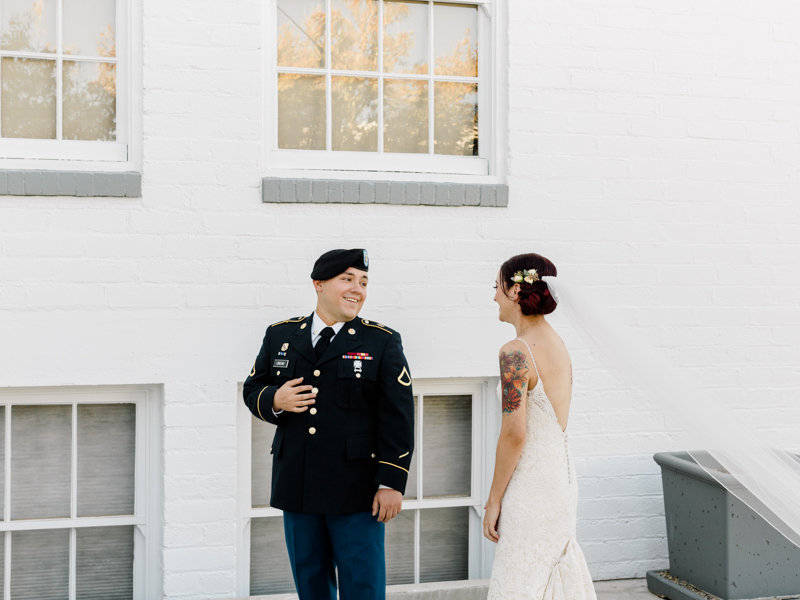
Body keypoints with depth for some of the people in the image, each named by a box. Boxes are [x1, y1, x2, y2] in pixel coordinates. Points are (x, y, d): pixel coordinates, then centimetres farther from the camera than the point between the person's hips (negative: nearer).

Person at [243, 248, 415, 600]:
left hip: (356, 491, -3)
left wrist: (391, 482, -11)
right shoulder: (280, 336, 8)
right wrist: (274, 400, -9)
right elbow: (252, 390, 15)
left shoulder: (383, 342, -1)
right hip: (296, 488, 3)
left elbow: (398, 417, -5)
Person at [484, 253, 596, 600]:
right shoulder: (557, 344, 10)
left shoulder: (516, 353, -17)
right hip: (561, 476, 9)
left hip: (532, 486, -9)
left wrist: (493, 499, -11)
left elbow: (514, 434, -20)